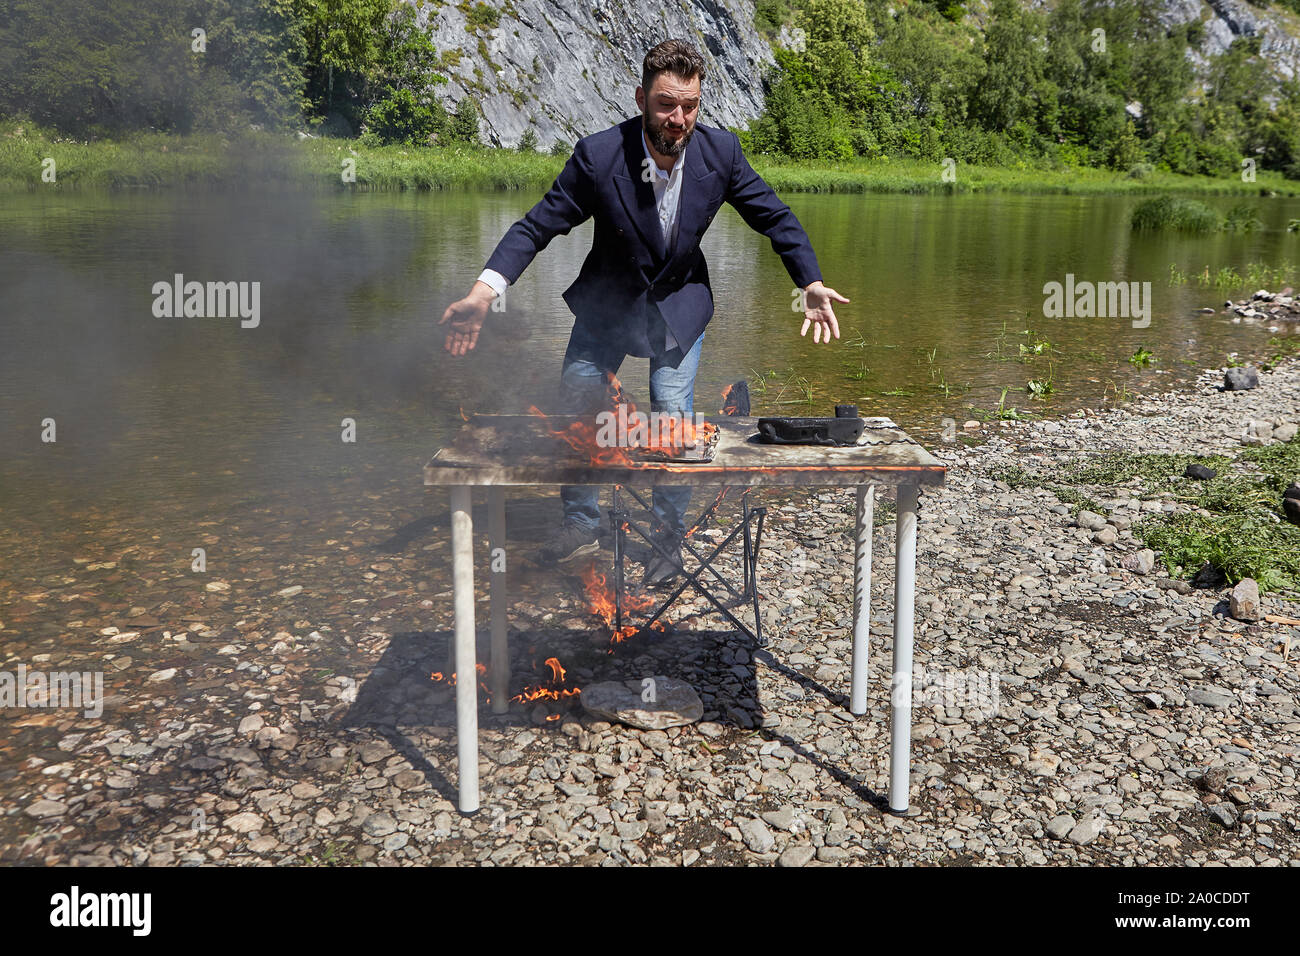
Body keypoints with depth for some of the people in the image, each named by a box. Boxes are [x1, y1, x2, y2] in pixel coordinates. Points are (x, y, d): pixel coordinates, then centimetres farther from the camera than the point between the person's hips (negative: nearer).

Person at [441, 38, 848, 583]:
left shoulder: (720, 151, -18)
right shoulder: (598, 156, -24)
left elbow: (775, 218, -4)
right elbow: (538, 225, -19)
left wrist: (812, 284, -14)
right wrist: (483, 293, -32)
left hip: (679, 303, 0)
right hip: (607, 301, 1)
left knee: (672, 415, -9)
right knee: (574, 399, -1)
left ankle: (668, 539, 10)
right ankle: (581, 525, 20)